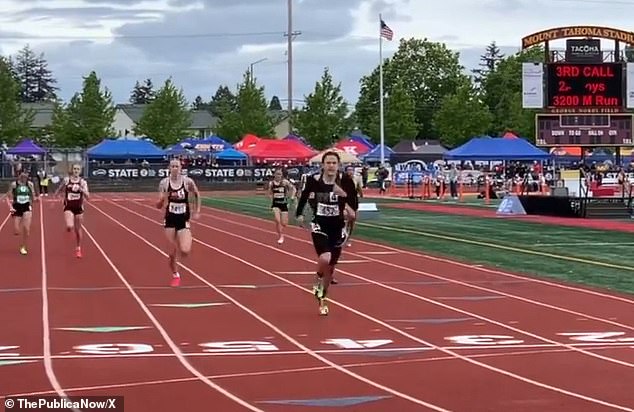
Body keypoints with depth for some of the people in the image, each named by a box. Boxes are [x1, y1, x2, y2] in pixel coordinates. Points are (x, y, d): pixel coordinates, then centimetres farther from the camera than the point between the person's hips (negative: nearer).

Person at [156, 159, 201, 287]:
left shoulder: (188, 182, -7)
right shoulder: (164, 183, -5)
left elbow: (197, 194, 13)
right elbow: (159, 206, -2)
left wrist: (197, 211, 8)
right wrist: (162, 200, -24)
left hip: (183, 220, -1)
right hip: (170, 220, 1)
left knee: (185, 251, -17)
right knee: (172, 252, 1)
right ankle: (175, 276, 24)